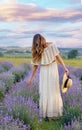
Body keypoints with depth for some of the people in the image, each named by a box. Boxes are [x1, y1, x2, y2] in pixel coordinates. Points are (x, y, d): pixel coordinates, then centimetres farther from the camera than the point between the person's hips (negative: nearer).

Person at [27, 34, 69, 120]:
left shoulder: (51, 46, -6)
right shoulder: (36, 51, 1)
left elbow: (58, 57, -2)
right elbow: (35, 65, 5)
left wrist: (65, 68, -9)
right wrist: (31, 78, 6)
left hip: (52, 69, -2)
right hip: (43, 72, 2)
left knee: (53, 91, 1)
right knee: (43, 92, 0)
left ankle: (54, 112, 11)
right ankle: (45, 112, 11)